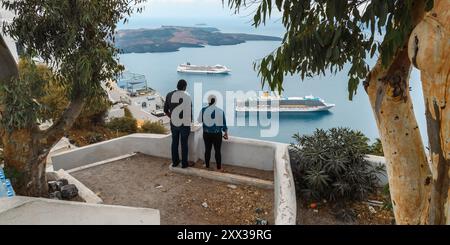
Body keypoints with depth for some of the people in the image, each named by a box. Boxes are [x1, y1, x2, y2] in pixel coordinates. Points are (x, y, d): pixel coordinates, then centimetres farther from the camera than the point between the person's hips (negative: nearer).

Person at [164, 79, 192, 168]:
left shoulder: (169, 95, -2)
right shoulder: (187, 97, -12)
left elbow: (165, 110, 4)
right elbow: (190, 112, -8)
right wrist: (190, 121, 11)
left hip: (174, 123, 3)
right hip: (185, 124, -3)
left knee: (174, 142, 15)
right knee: (184, 143, 7)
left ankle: (175, 162, 24)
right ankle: (184, 163, 15)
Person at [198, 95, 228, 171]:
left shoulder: (203, 110, -6)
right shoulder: (220, 111, -9)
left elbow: (200, 120, 7)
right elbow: (224, 123, -2)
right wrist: (226, 133, 11)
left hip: (206, 133, 2)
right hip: (217, 134, -2)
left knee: (207, 149, 14)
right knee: (218, 151, 6)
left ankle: (207, 165, 25)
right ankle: (219, 167, 12)